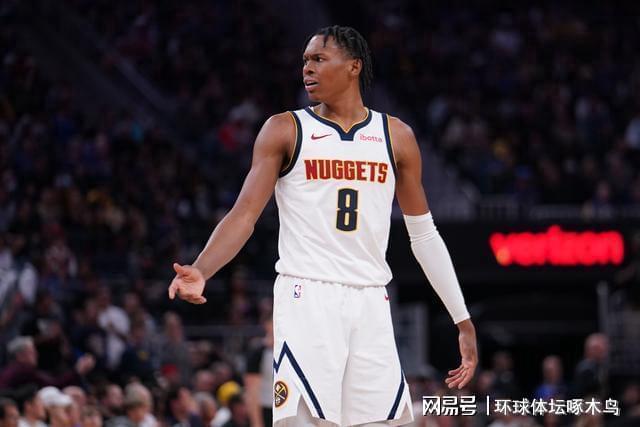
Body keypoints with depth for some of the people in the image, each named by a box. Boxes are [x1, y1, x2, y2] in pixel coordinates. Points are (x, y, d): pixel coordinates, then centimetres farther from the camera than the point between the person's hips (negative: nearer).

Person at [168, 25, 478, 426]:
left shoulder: (396, 136, 10)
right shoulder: (285, 130, 4)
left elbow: (424, 235, 14)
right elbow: (245, 214, -3)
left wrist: (463, 321, 10)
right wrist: (199, 272, -21)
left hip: (371, 303, 3)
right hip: (306, 300, -3)